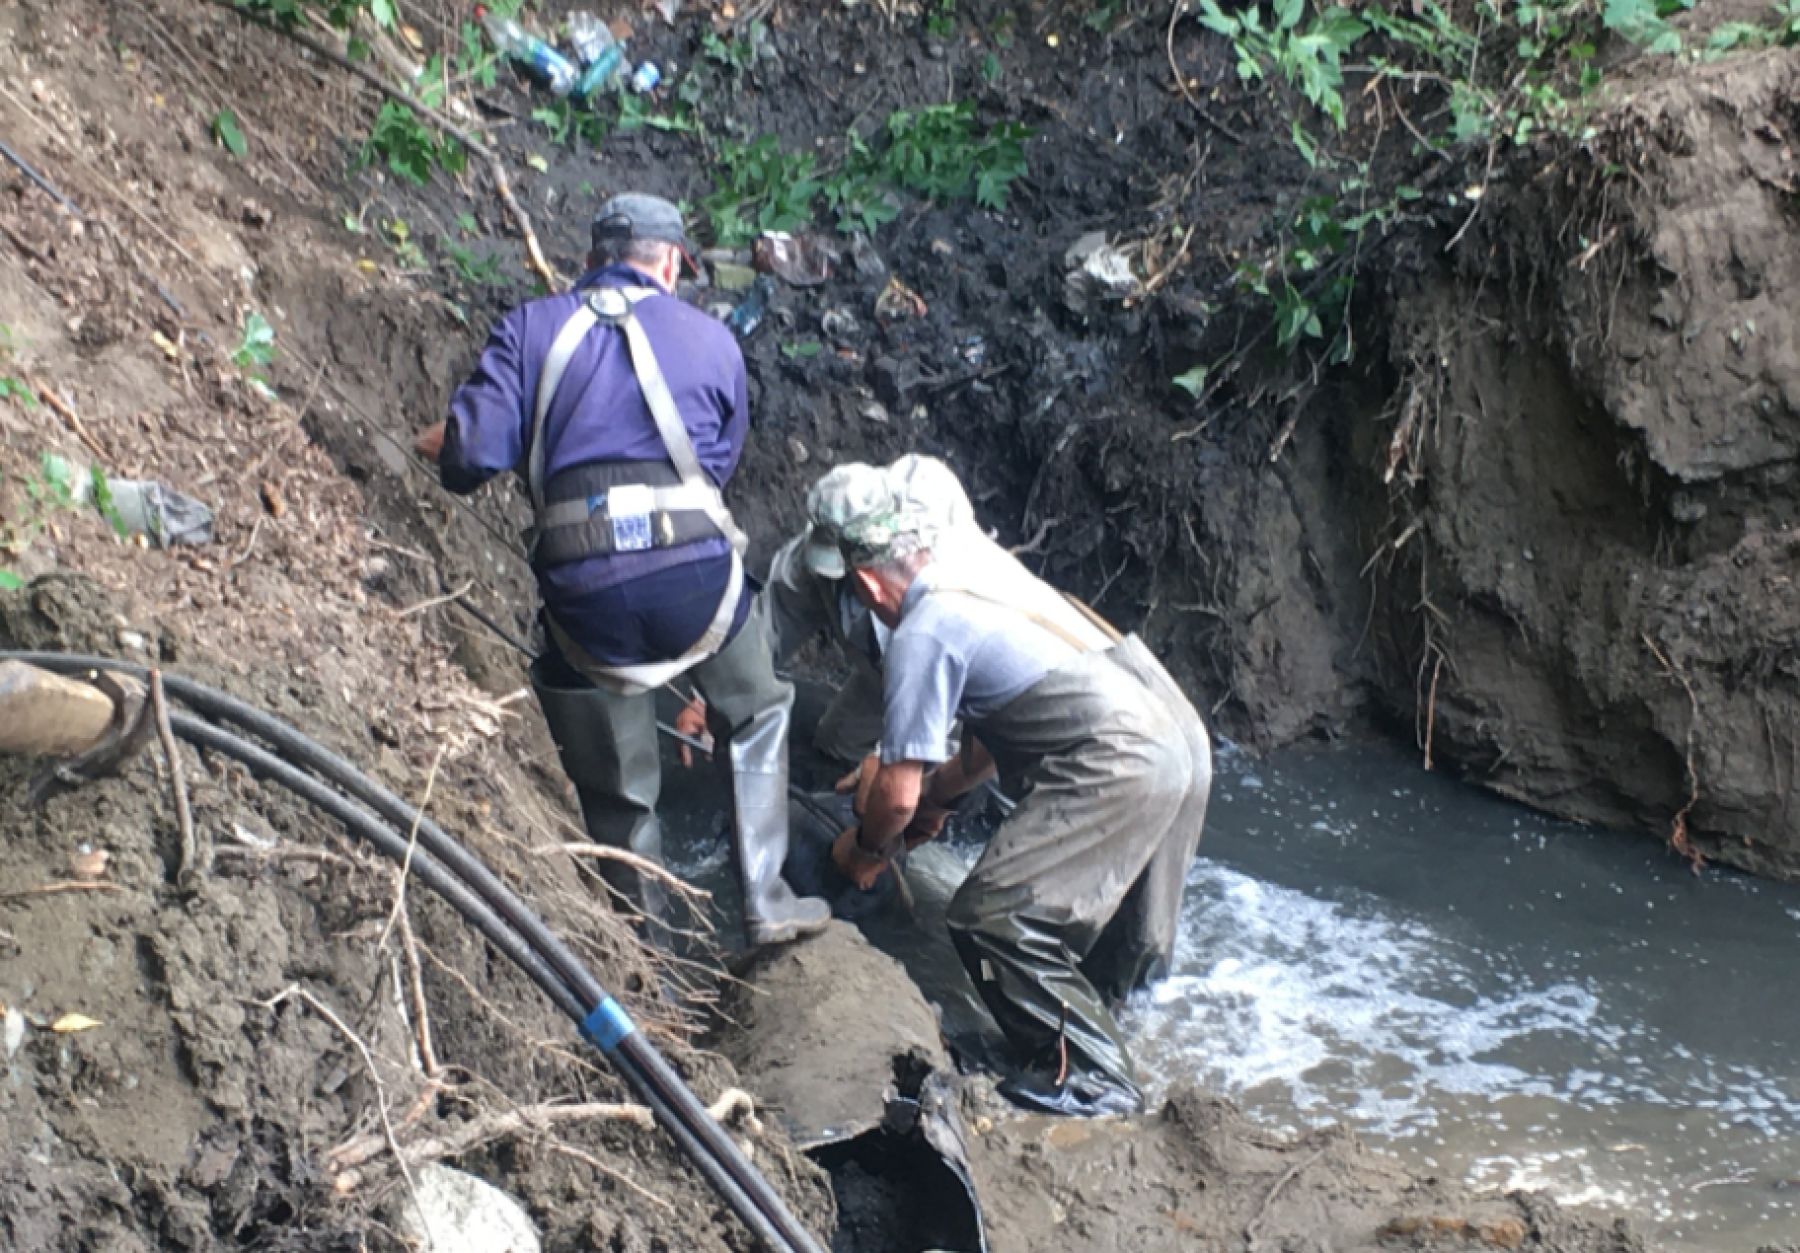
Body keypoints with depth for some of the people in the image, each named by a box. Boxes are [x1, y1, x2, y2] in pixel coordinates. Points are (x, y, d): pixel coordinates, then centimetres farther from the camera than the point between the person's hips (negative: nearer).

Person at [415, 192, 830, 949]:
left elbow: (472, 459, -2)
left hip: (582, 587, 0)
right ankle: (766, 902, 24)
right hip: (695, 569, 0)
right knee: (754, 719, 26)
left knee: (615, 783, 18)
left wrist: (446, 447, 21)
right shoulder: (711, 339, 11)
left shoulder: (532, 330, 8)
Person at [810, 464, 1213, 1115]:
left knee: (990, 918, -7)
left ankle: (1092, 1078, -5)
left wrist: (864, 851, 16)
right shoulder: (977, 557, 20)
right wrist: (940, 791, 38)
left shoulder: (922, 634, -7)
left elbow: (899, 795, -5)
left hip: (1120, 764, -9)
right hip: (1183, 735, 9)